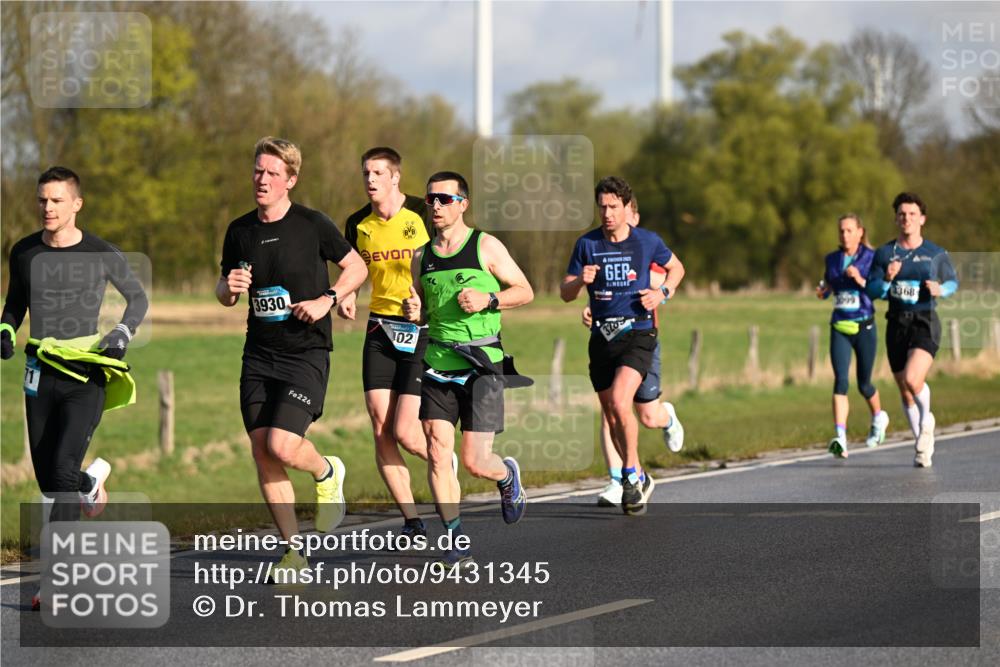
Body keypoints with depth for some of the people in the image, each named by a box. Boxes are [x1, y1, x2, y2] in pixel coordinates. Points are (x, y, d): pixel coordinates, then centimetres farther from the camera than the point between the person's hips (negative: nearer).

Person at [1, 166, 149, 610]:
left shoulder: (102, 255, -4)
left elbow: (138, 298, 11)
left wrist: (121, 335, -6)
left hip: (87, 375, -4)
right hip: (41, 374, 4)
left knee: (63, 469, -18)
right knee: (46, 478, 4)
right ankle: (92, 480, 40)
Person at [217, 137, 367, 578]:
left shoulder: (312, 225, -6)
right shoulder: (240, 231, 7)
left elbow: (357, 267, 5)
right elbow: (224, 295, 17)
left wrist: (327, 300, -11)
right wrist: (229, 287, -6)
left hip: (306, 354, -5)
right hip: (259, 355, 5)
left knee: (281, 446, -18)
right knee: (262, 453, -3)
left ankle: (327, 474, 18)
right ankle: (294, 550, 9)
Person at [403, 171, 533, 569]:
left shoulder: (485, 246, -1)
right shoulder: (422, 257, 10)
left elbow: (525, 291, 3)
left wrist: (488, 300, -13)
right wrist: (414, 312, -3)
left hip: (482, 367, -3)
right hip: (438, 367, 4)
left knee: (475, 462, -7)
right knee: (437, 452, -9)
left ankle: (506, 476, 30)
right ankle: (456, 541, 1)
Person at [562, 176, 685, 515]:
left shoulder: (647, 241, -1)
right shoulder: (587, 244, 2)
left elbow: (676, 267, 18)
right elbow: (565, 294, 5)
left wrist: (662, 293, -1)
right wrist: (580, 281, -17)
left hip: (637, 334, -3)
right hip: (602, 337, 3)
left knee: (619, 401, -24)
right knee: (611, 416, 8)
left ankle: (631, 473, -8)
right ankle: (639, 479, 27)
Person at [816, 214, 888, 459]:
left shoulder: (872, 258, -3)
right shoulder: (832, 259, 8)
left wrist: (859, 279, -23)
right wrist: (822, 291, -1)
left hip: (864, 328, -2)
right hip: (839, 328, 2)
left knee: (863, 384, 10)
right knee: (841, 381, -15)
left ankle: (879, 417, 42)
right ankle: (840, 439, -24)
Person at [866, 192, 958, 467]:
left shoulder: (936, 254, 1)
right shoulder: (884, 253, 4)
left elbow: (952, 281, 15)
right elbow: (872, 290, 2)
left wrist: (941, 290, -7)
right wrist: (887, 279, -18)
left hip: (925, 324, -3)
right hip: (897, 325, 3)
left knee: (913, 380, -26)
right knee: (905, 393, 9)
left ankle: (927, 419, 6)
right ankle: (924, 446, 28)